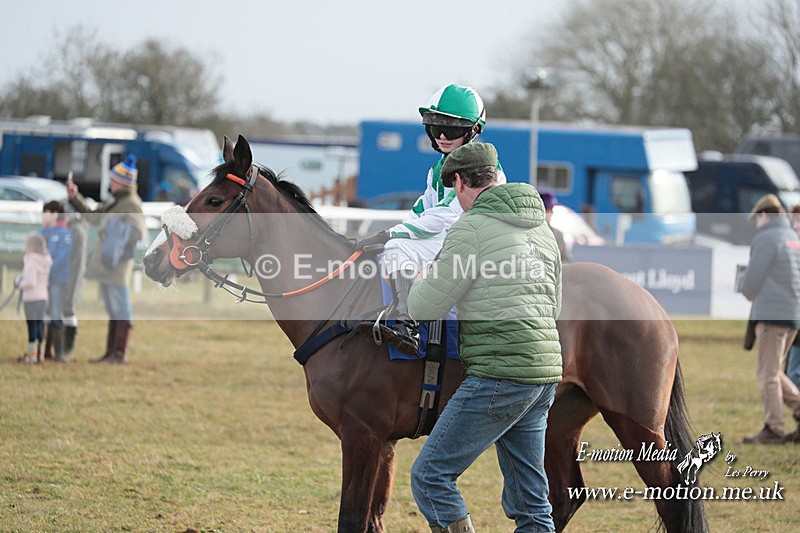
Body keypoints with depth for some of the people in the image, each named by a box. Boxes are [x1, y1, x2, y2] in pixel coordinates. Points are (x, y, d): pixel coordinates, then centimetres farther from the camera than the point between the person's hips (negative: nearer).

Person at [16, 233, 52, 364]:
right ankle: (39, 353, 18)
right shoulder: (45, 262, 10)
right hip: (43, 297, 8)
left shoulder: (31, 261, -15)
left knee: (32, 325, -4)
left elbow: (30, 282, -23)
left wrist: (20, 284, -5)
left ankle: (31, 355, -2)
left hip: (31, 299, -8)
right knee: (39, 325, 13)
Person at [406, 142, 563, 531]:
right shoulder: (542, 229, 16)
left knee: (430, 477, -4)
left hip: (499, 376, -9)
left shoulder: (471, 228, -10)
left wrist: (419, 285, 16)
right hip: (545, 374, 9)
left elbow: (425, 308, -7)